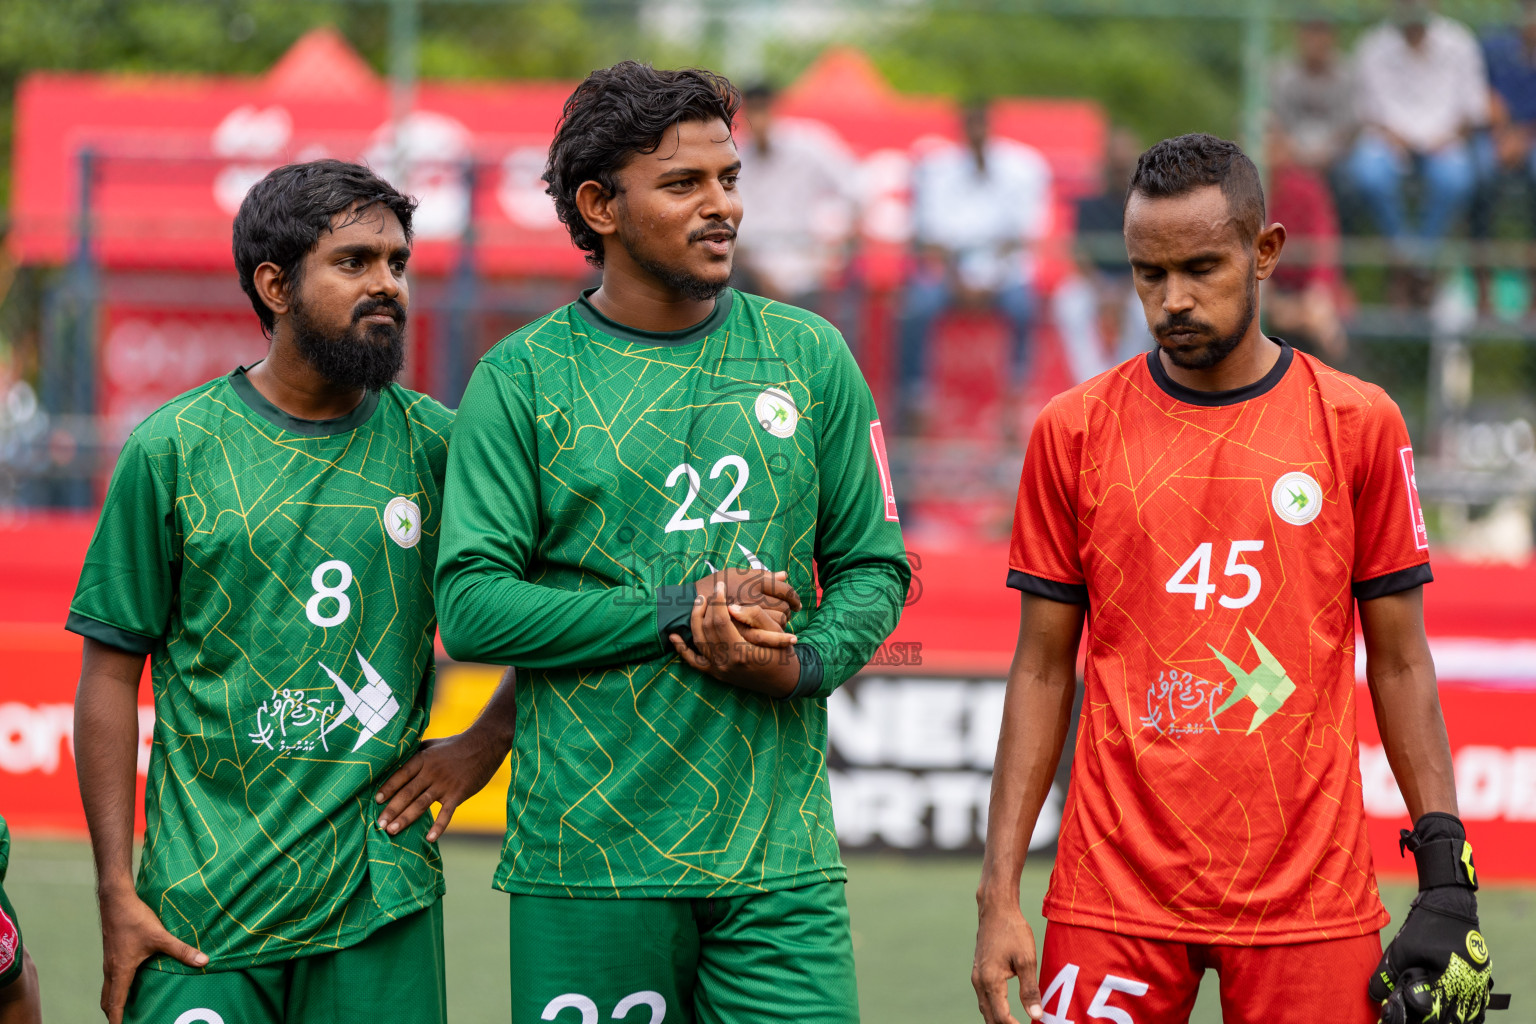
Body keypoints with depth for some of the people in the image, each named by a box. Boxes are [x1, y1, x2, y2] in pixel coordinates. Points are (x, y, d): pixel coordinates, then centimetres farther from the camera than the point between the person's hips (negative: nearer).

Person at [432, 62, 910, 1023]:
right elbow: (470, 606, -6)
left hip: (780, 854, 2)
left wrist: (807, 661, -8)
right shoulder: (522, 378, 0)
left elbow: (874, 567, 13)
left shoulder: (810, 357, 10)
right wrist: (676, 616, -13)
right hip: (588, 857, -2)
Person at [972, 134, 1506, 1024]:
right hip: (1117, 893, 0)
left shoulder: (1359, 425, 4)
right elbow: (1043, 669, 7)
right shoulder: (1075, 431, 4)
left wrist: (1447, 874, 0)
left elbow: (1400, 662, 7)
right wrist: (1001, 893, 1)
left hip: (1309, 902, 0)